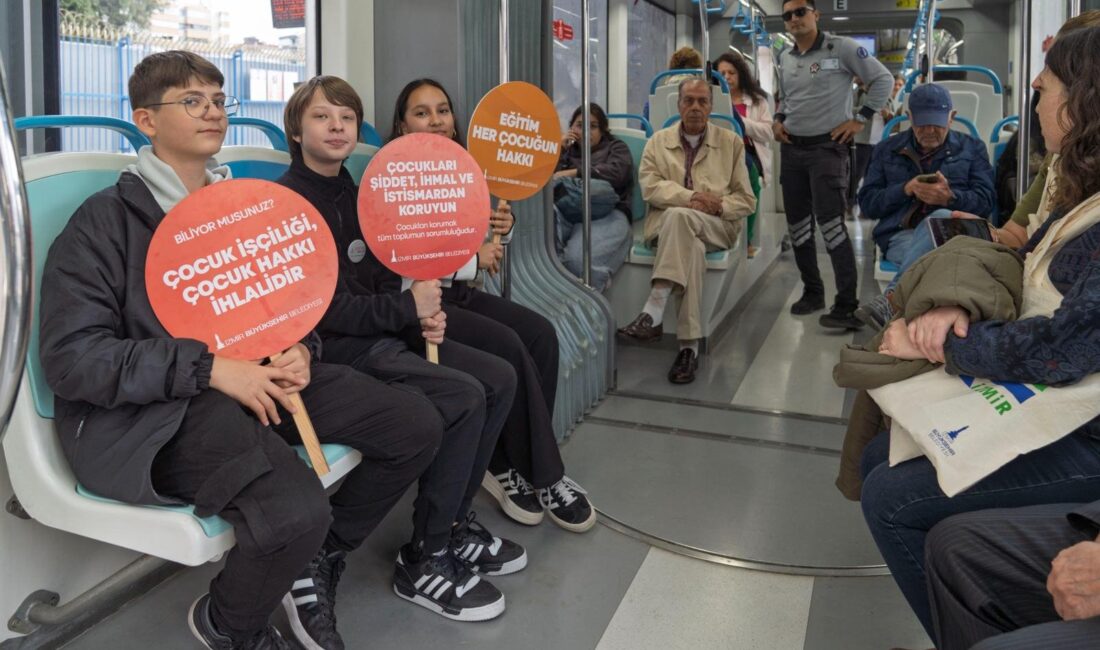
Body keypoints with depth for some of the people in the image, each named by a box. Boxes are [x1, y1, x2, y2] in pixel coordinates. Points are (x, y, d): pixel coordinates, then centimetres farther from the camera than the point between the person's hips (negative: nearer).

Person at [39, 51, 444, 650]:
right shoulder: (105, 219, -3)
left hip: (258, 378, 7)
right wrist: (210, 369, -21)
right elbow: (71, 359, -11)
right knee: (296, 511, -33)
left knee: (417, 426, -6)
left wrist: (299, 349, -2)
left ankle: (315, 563, 15)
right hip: (152, 411, -7)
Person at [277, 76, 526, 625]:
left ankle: (455, 523, 12)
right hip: (332, 348, -9)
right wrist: (407, 307, -15)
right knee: (464, 397, -23)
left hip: (382, 333, 9)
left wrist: (421, 317, -4)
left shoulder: (354, 196, 14)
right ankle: (425, 559, -7)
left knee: (499, 378, 0)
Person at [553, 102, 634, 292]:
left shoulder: (616, 147, 30)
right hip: (567, 212, 2)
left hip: (606, 215, -2)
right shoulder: (567, 151, 40)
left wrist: (572, 173, 4)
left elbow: (614, 173, 4)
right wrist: (559, 148, 17)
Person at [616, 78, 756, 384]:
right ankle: (689, 345, -42)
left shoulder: (731, 142, 15)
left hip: (716, 226, 0)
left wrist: (718, 206, -11)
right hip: (666, 223, 1)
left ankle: (654, 311, -46)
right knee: (690, 245, -37)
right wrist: (692, 197, -17)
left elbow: (746, 201, 10)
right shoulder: (658, 141, 16)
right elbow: (650, 186, -2)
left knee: (678, 216, -37)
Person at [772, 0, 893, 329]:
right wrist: (778, 120, 9)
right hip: (792, 149, 6)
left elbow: (882, 79, -3)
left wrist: (859, 119, -8)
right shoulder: (784, 58, 11)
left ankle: (846, 306, -12)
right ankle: (812, 292, 24)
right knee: (798, 226, 9)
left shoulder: (841, 48, -7)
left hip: (827, 148, -6)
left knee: (830, 225, -15)